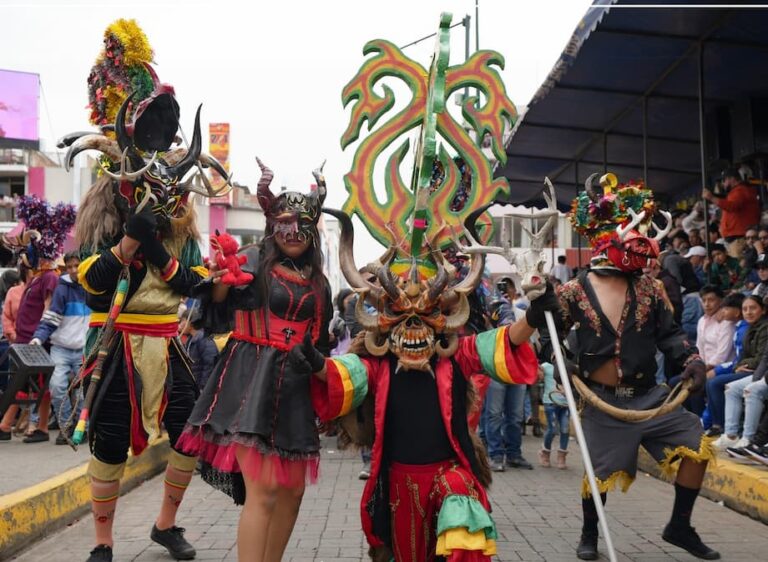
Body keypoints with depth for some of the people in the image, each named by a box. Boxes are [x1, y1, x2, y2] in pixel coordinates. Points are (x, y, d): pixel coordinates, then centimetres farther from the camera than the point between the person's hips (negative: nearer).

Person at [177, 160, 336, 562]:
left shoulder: (318, 282, 13)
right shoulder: (254, 263, -3)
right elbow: (218, 313, -11)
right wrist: (220, 281, -29)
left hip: (294, 387, 6)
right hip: (252, 380, -6)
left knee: (292, 490, 10)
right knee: (262, 490, -13)